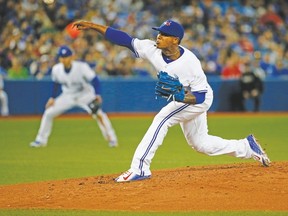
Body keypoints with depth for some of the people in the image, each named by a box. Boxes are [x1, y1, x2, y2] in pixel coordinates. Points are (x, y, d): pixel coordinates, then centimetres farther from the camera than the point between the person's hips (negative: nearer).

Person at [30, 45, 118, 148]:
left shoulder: (81, 67, -27)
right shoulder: (56, 69, -14)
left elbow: (94, 80, -28)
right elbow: (56, 84, 6)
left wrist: (97, 95, -42)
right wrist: (52, 98, 2)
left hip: (85, 94, -4)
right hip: (68, 96, 4)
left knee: (98, 113, -26)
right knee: (48, 113, -3)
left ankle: (111, 139, -15)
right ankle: (41, 140, 12)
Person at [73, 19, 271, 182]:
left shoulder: (190, 63, -33)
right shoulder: (153, 50, -20)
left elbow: (199, 96, -27)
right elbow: (125, 39, -21)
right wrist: (92, 26, -27)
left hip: (199, 100, -8)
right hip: (183, 99, 8)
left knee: (162, 119, -26)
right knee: (201, 143, 19)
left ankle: (140, 168, -26)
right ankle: (248, 147, 34)